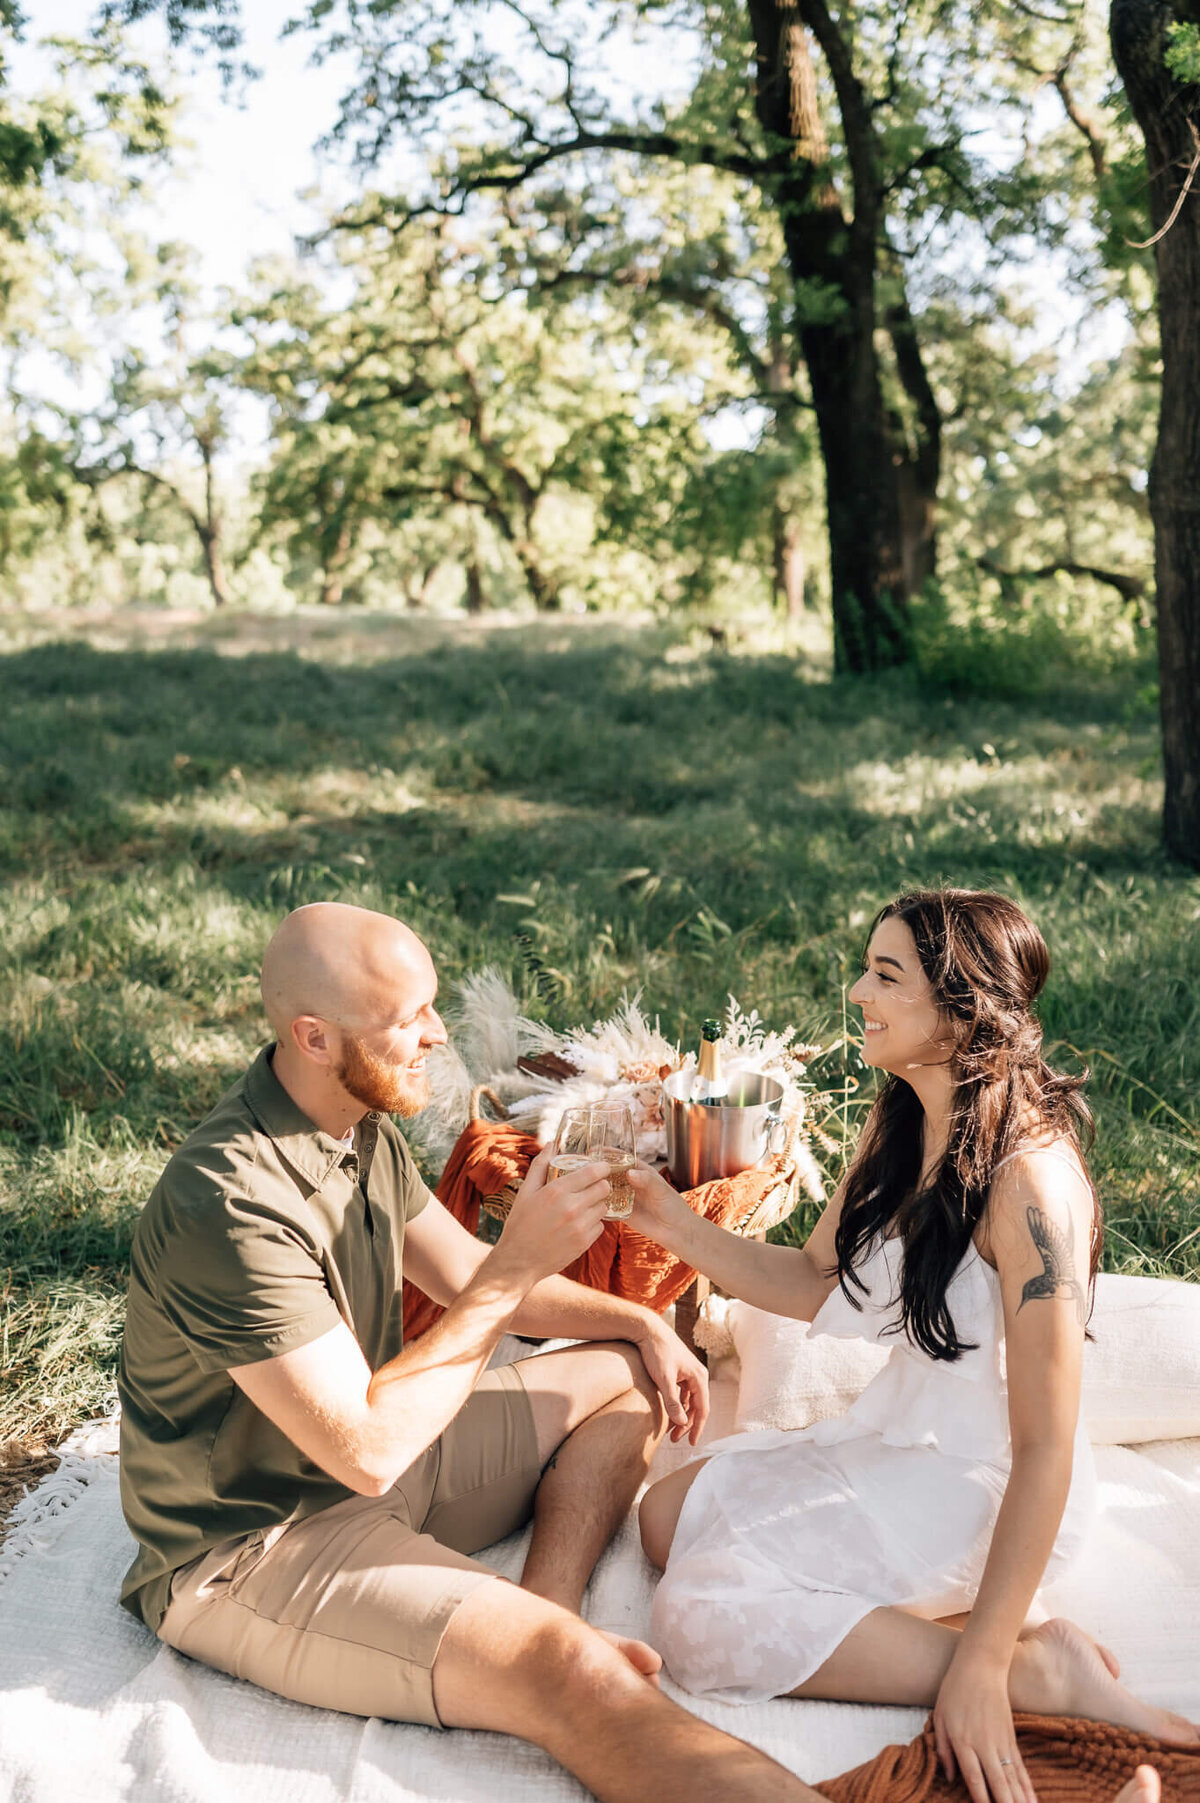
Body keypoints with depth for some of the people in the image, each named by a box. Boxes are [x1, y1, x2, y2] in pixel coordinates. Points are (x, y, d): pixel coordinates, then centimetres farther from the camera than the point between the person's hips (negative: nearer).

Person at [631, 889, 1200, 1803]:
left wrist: (982, 1665, -27)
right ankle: (949, 1605, 4)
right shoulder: (897, 1125, -2)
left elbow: (1046, 1448, -27)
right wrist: (678, 1226, -5)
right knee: (671, 1516, 11)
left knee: (706, 1613, -17)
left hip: (985, 1487, -9)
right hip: (899, 1436, 9)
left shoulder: (1029, 1181, -28)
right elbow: (813, 1282, 10)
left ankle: (1047, 1670, -10)